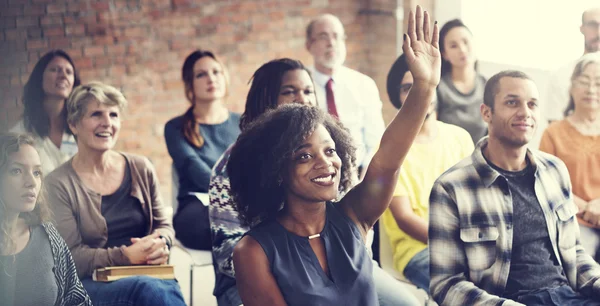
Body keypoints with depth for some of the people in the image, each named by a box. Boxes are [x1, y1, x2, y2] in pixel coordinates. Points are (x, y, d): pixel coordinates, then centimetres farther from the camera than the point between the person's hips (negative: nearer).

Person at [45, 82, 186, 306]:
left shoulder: (141, 169, 13)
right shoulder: (58, 184, 0)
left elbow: (164, 224, 19)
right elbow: (71, 257, -6)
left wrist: (160, 243, -6)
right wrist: (126, 256, -19)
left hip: (147, 276, 4)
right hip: (90, 284, -3)